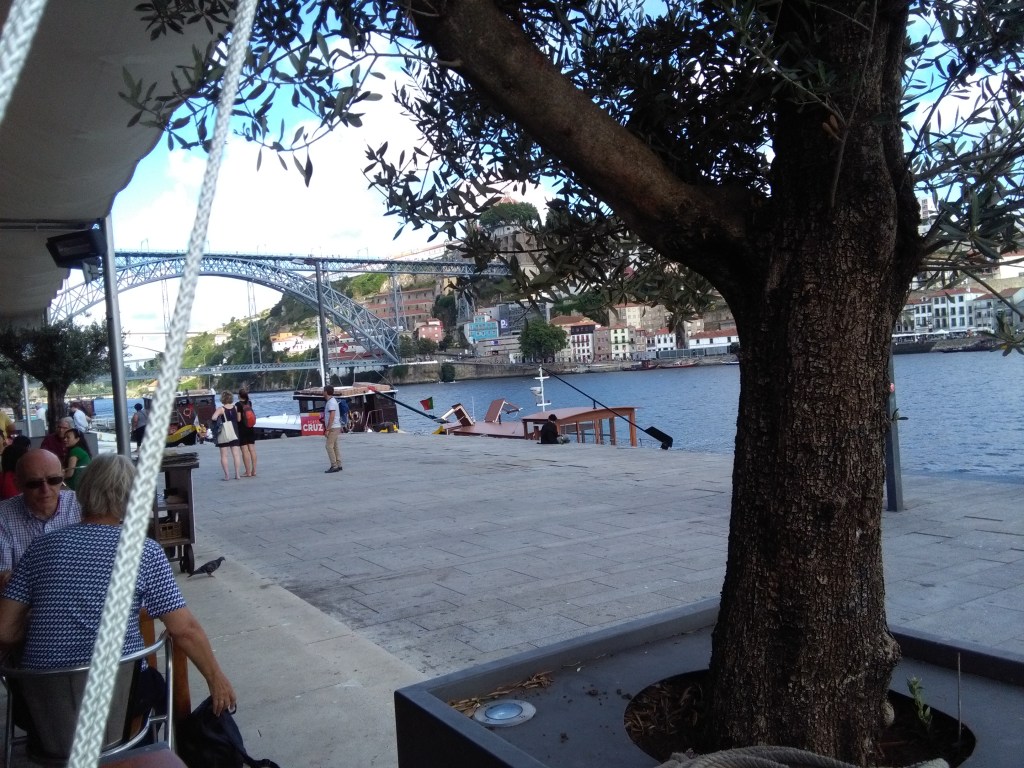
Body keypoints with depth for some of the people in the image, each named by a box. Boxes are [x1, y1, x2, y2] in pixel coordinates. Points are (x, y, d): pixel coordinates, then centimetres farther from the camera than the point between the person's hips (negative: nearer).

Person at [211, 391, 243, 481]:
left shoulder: (221, 409, -9)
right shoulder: (235, 408, 1)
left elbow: (213, 418, -23)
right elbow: (238, 419, 7)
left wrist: (218, 419, -4)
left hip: (223, 434, -3)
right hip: (234, 433, 3)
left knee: (224, 455, 3)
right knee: (236, 454, 4)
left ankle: (226, 475, -2)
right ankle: (237, 474, 2)